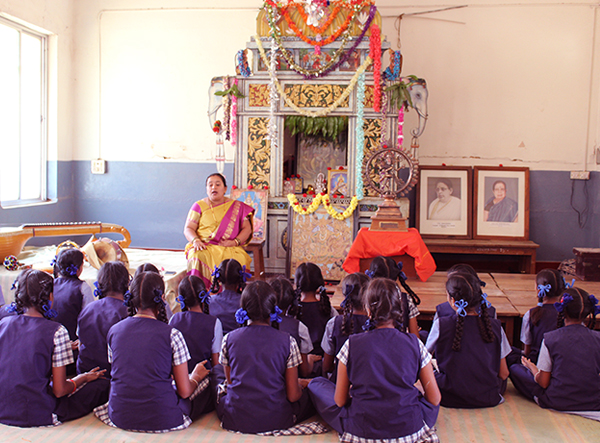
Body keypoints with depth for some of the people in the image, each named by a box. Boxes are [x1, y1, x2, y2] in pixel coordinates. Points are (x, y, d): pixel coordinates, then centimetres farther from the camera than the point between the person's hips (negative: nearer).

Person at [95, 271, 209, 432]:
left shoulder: (113, 331, 3)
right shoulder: (172, 335, -10)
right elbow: (184, 392, -6)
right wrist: (195, 377, 18)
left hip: (120, 418, 5)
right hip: (161, 419, -5)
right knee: (205, 381, 15)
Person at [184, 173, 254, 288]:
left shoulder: (237, 207, 14)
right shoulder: (199, 206, 13)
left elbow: (247, 229, 10)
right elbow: (188, 229, 8)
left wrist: (235, 242, -9)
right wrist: (196, 240, -14)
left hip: (229, 248, 0)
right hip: (204, 247, 0)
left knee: (239, 260, -34)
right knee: (198, 257, -35)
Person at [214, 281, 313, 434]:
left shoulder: (229, 339, -5)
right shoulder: (287, 341, -10)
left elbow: (230, 382, 7)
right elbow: (293, 395, -7)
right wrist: (300, 386, 16)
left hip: (236, 420, -1)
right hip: (276, 420, 1)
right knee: (306, 395, 28)